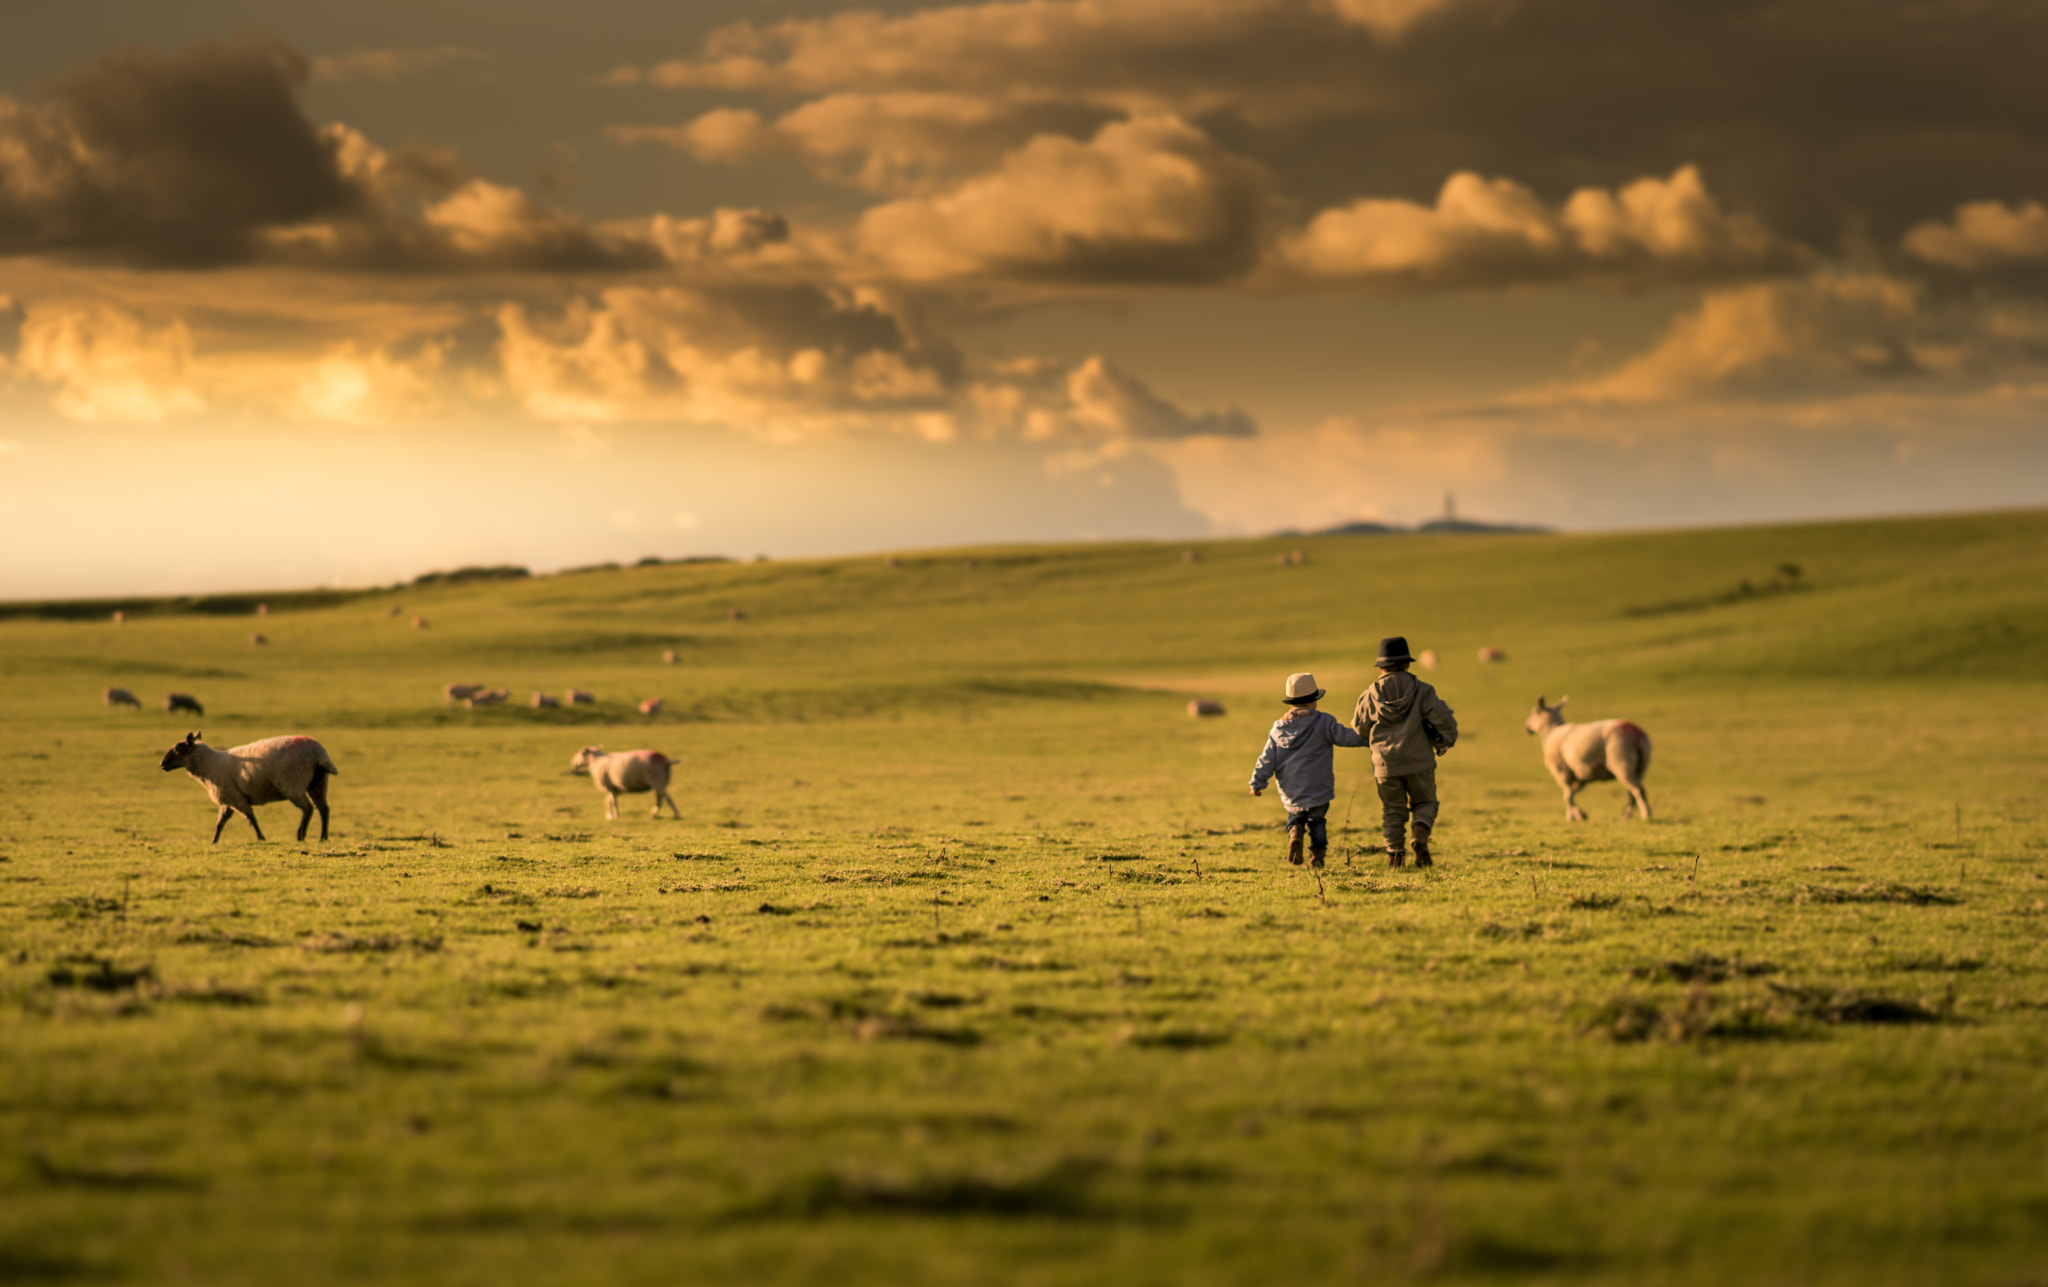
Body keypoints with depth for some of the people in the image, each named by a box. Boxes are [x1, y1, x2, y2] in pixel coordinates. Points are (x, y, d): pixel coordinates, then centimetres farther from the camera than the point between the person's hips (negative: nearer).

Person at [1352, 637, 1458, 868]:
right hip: (1419, 762, -1)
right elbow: (1444, 718, -12)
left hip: (1386, 764, 1)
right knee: (1425, 803, 15)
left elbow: (1359, 729, 8)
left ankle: (1395, 852, -1)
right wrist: (1444, 741, 8)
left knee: (1393, 810, 13)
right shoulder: (1421, 691, -7)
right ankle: (1421, 836, -11)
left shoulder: (1370, 696, -2)